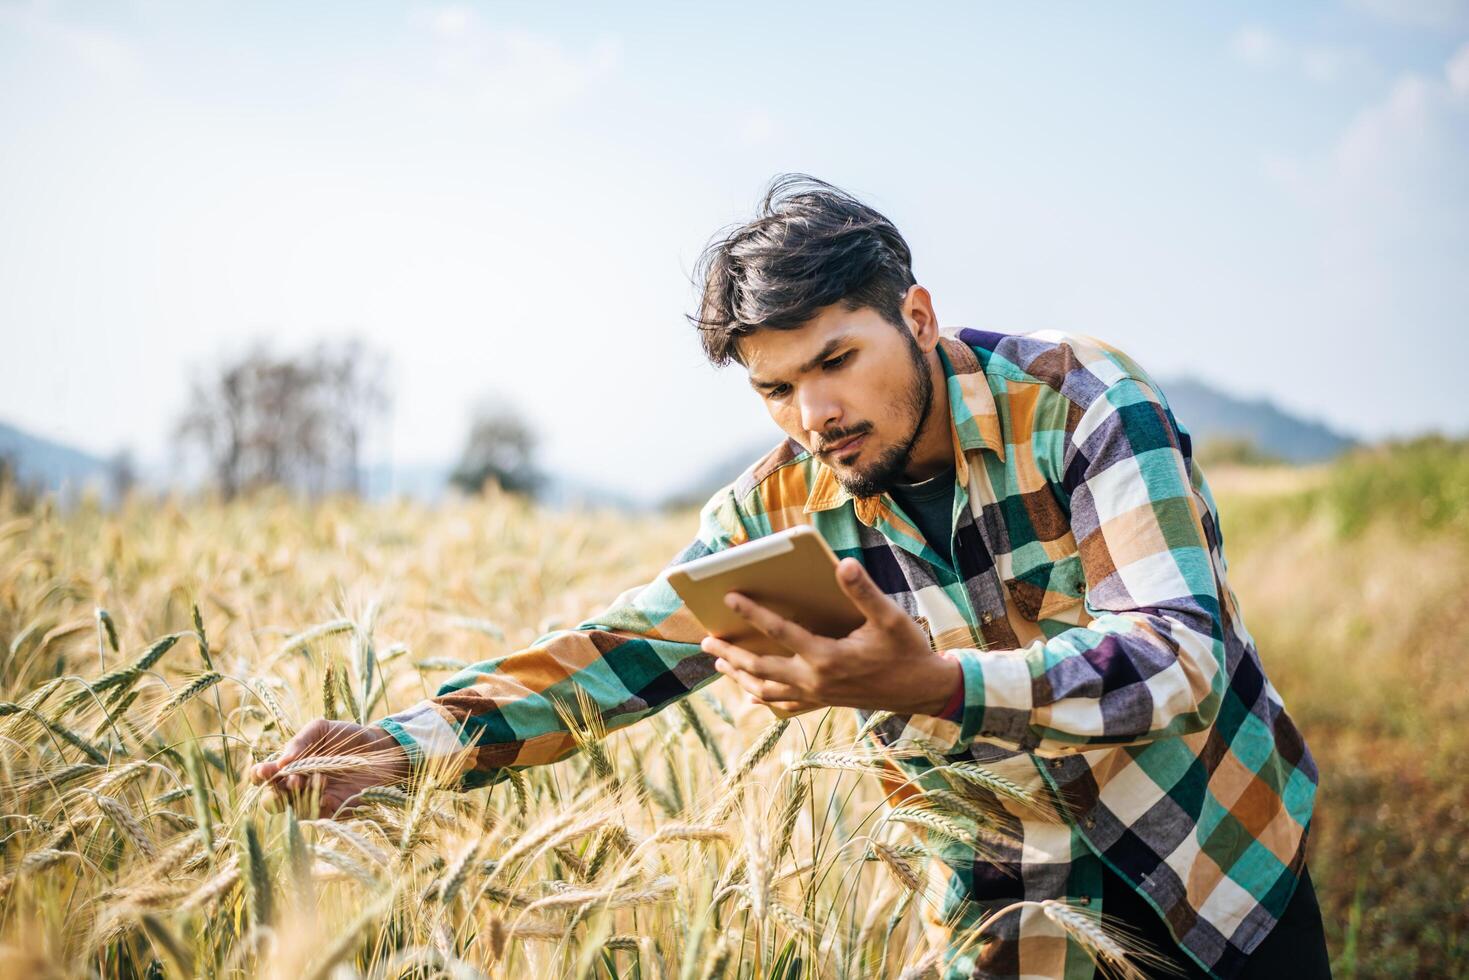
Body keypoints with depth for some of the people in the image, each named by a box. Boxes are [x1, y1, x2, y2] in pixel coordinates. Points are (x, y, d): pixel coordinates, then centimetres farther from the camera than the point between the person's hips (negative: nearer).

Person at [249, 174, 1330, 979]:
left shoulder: (1077, 397, -21)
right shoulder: (779, 511, -9)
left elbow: (1181, 657, -30)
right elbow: (616, 650, -9)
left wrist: (928, 683, -46)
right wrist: (409, 743, -26)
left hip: (1223, 862, -2)